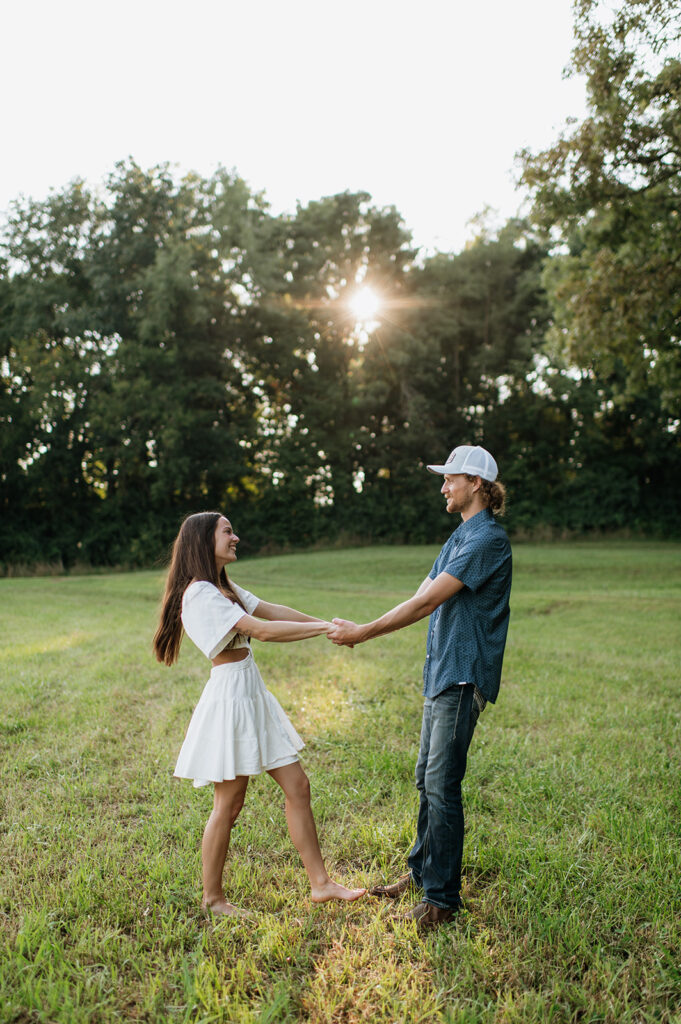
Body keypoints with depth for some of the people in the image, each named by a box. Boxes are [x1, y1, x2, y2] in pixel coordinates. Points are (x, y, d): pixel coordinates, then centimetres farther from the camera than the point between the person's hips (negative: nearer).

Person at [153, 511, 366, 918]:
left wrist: (329, 624, 1)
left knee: (297, 786, 10)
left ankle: (320, 883, 20)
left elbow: (272, 610, 10)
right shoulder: (200, 593, -18)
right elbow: (263, 630, -23)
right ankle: (213, 897, 24)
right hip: (230, 697, -9)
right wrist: (326, 628, -19)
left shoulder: (224, 588, 14)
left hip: (254, 696, 9)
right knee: (228, 805, 5)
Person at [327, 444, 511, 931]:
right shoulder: (461, 535, 16)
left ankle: (442, 897, 8)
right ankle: (422, 871, 31)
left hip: (463, 676, -9)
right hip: (442, 672, 10)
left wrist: (364, 632, -17)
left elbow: (428, 601, -20)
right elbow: (423, 597, 13)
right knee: (428, 780, 17)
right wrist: (361, 629, 3)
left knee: (442, 786, -4)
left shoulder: (487, 539, -15)